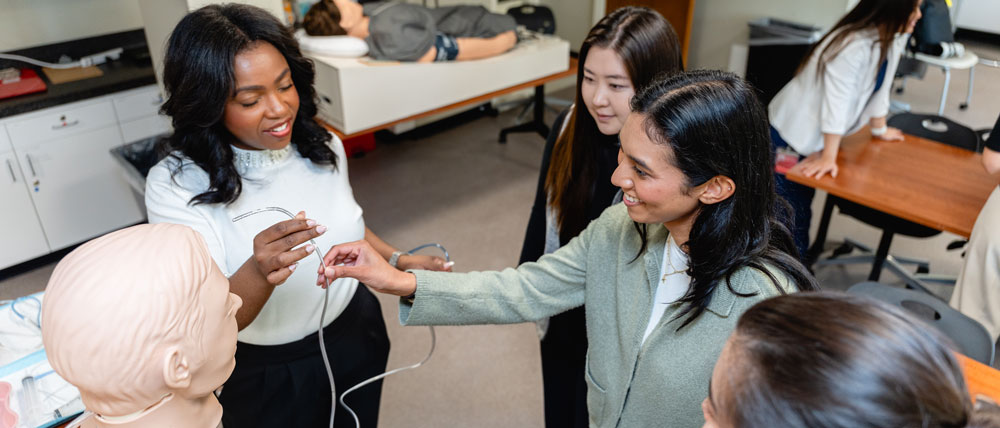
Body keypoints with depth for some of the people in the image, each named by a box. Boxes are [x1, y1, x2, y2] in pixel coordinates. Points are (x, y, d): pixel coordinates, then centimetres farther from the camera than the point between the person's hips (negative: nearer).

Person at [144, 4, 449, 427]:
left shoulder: (324, 147, -9)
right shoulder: (176, 186, -23)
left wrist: (398, 260, -1)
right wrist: (259, 273, -46)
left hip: (357, 337, 4)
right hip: (265, 373, -4)